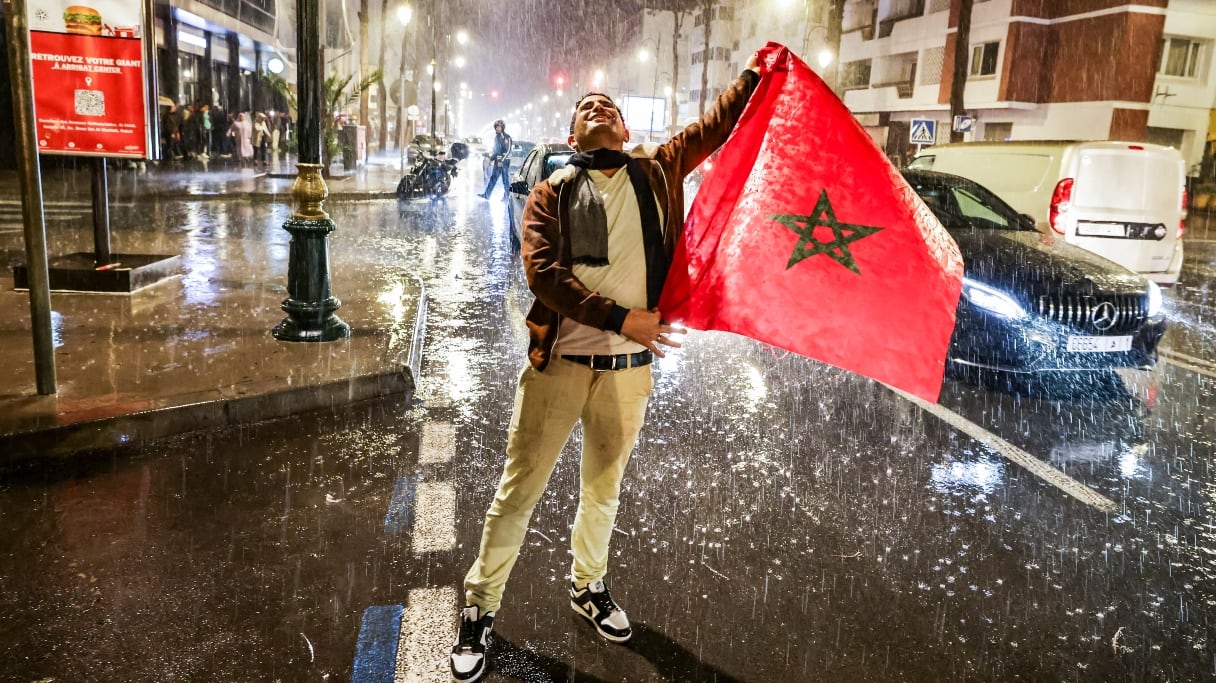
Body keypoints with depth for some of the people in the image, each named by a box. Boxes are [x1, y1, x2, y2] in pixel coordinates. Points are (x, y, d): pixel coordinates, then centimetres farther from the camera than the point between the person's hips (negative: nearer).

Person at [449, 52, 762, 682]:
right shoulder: (552, 193, 0)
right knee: (518, 492, 5)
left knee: (603, 491, 20)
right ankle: (479, 608, 23)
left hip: (629, 371, 3)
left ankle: (588, 588, 42)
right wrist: (620, 318, -21)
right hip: (559, 365, -2)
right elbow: (542, 271, -14)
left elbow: (718, 124, 11)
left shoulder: (656, 171, 7)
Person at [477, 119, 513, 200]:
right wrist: (491, 159, 18)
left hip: (505, 162, -7)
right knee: (493, 178, 7)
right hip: (497, 161, 7)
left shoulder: (507, 137, -9)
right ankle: (486, 195, 8)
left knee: (505, 179, -3)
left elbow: (508, 151, -15)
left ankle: (506, 196, 4)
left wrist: (502, 161, -19)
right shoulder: (496, 137, 13)